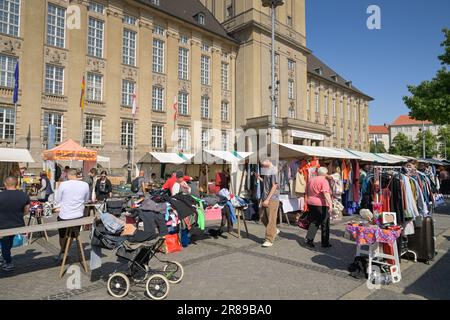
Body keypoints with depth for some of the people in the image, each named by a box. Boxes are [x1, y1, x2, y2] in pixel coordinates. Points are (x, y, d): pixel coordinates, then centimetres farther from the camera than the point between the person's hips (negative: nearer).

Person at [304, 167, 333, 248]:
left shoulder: (311, 180, 11)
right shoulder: (324, 181, -11)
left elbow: (308, 192, 19)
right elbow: (326, 193, -23)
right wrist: (330, 204, -26)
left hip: (311, 204, 6)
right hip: (322, 205, -6)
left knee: (314, 222, 13)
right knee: (325, 224, 7)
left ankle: (309, 239, 2)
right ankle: (325, 243, 14)